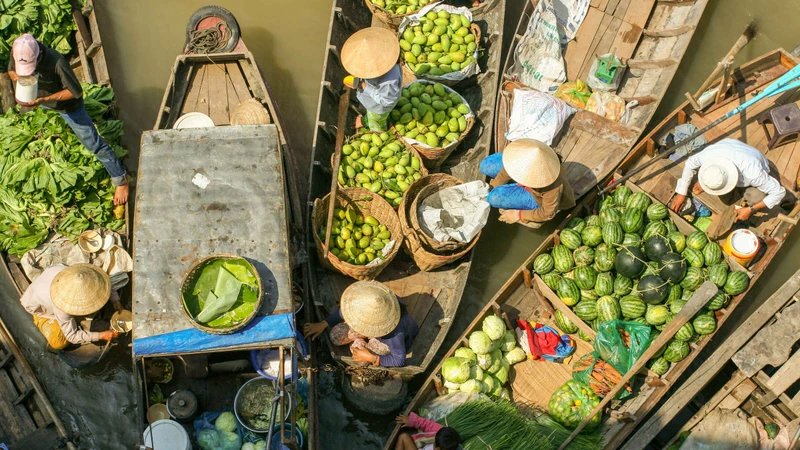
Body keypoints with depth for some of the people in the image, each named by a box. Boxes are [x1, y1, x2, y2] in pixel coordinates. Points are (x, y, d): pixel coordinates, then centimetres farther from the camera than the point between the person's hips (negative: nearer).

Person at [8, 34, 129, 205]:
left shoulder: (57, 62, -44)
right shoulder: (17, 52, -26)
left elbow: (76, 91, -33)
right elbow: (11, 71, -4)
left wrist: (44, 99, -40)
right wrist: (17, 77, -29)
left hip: (68, 105, -6)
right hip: (39, 101, 7)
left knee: (93, 143, 0)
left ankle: (120, 180, 12)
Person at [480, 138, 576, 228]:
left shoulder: (553, 187, -45)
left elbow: (548, 213, -26)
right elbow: (509, 169, -11)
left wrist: (518, 215, -17)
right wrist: (493, 188, 2)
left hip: (539, 198, -5)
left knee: (495, 198, -21)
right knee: (486, 166, -3)